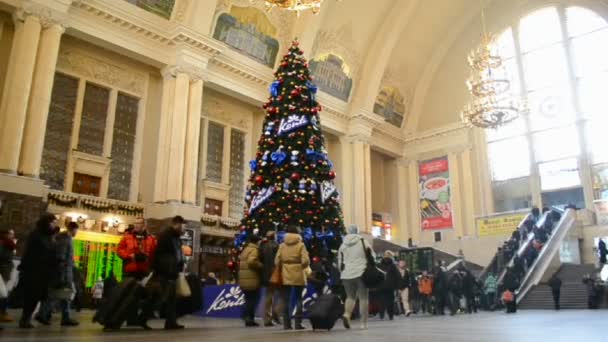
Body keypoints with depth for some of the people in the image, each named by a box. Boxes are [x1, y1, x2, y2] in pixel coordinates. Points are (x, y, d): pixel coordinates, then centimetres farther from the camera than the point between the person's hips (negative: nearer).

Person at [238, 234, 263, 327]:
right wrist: (261, 265, -13)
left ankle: (248, 319, 13)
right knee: (253, 299, -3)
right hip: (251, 279, -9)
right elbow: (251, 261, -25)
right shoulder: (254, 249, -10)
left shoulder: (245, 249, 19)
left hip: (243, 279, 9)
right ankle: (249, 318, -6)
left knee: (249, 299, 14)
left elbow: (239, 262, 20)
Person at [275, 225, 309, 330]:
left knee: (285, 300, 8)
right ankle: (298, 323, 6)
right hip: (298, 276, -2)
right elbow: (305, 261, -13)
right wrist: (302, 266, 7)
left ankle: (286, 324, 8)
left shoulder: (282, 245, 2)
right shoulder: (300, 245, -4)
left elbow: (277, 261, -2)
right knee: (299, 299, 9)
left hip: (285, 276, 2)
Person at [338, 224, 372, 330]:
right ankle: (364, 323, 4)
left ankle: (347, 314, -11)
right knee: (363, 298, 4)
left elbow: (340, 262, 13)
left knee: (350, 296, 14)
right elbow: (372, 256, 4)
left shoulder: (343, 245, 9)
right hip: (361, 274, -3)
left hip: (347, 275, 3)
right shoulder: (363, 242, 0)